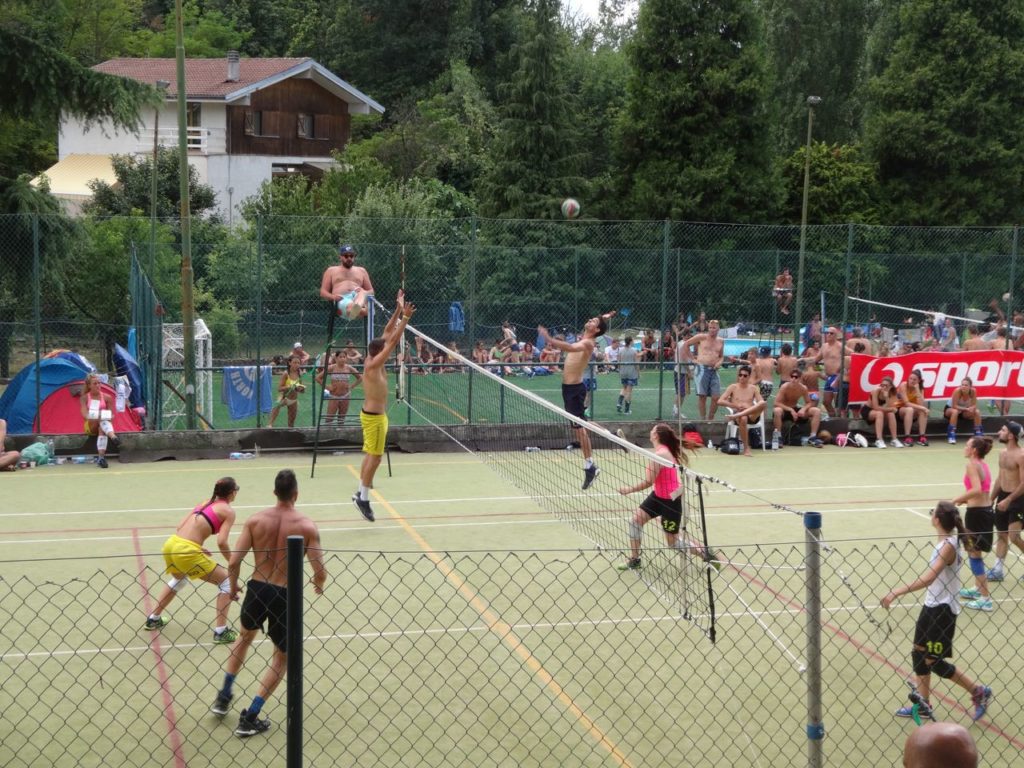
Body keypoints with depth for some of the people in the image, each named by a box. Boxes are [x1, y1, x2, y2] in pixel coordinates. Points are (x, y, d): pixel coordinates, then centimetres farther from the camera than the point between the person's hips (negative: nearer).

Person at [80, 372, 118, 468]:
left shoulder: (107, 397, 5)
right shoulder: (84, 398, 3)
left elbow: (111, 415, 4)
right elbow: (85, 414, -10)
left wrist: (108, 417, -19)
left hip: (104, 422, 1)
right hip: (90, 427, -1)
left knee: (102, 429, -37)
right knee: (101, 420, -36)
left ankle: (101, 457, -49)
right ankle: (113, 437, -65)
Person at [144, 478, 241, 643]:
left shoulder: (205, 503, 21)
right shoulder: (228, 511, -1)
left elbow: (180, 526, 17)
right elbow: (221, 542, -12)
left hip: (171, 544, 8)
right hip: (186, 550, -8)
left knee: (179, 579, 38)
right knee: (227, 582, 7)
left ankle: (153, 619, 48)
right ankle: (221, 631, 3)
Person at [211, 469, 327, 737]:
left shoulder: (255, 520, -4)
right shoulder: (307, 526, -10)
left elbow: (233, 563, -7)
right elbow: (320, 572, -12)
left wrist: (233, 586, 13)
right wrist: (319, 585, 12)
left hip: (256, 590, 3)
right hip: (285, 596, -3)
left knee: (245, 637, 34)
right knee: (282, 657, 17)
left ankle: (224, 697, 38)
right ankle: (250, 718, 11)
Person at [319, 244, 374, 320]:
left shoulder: (361, 271, 31)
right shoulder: (331, 271, 25)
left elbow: (371, 291, 26)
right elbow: (323, 292, 17)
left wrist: (364, 293, -1)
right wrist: (332, 296, -9)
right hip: (341, 299, -1)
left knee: (361, 291, -39)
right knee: (350, 305, -41)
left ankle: (357, 307, -74)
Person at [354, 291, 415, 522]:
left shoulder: (373, 362, 5)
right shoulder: (372, 365, -20)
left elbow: (387, 335, 11)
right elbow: (393, 341, -24)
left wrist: (398, 311, 10)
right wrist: (405, 317, -24)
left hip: (373, 414, 10)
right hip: (374, 416, -10)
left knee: (370, 455, 15)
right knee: (375, 457, -6)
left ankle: (361, 492, 21)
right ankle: (363, 498, -2)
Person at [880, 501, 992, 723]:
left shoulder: (948, 546, -23)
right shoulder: (946, 542, 4)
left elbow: (927, 578, -34)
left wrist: (896, 593, -36)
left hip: (942, 610, -9)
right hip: (932, 606, 9)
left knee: (933, 661, 0)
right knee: (920, 655, 13)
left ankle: (978, 691, 13)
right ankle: (922, 705, 24)